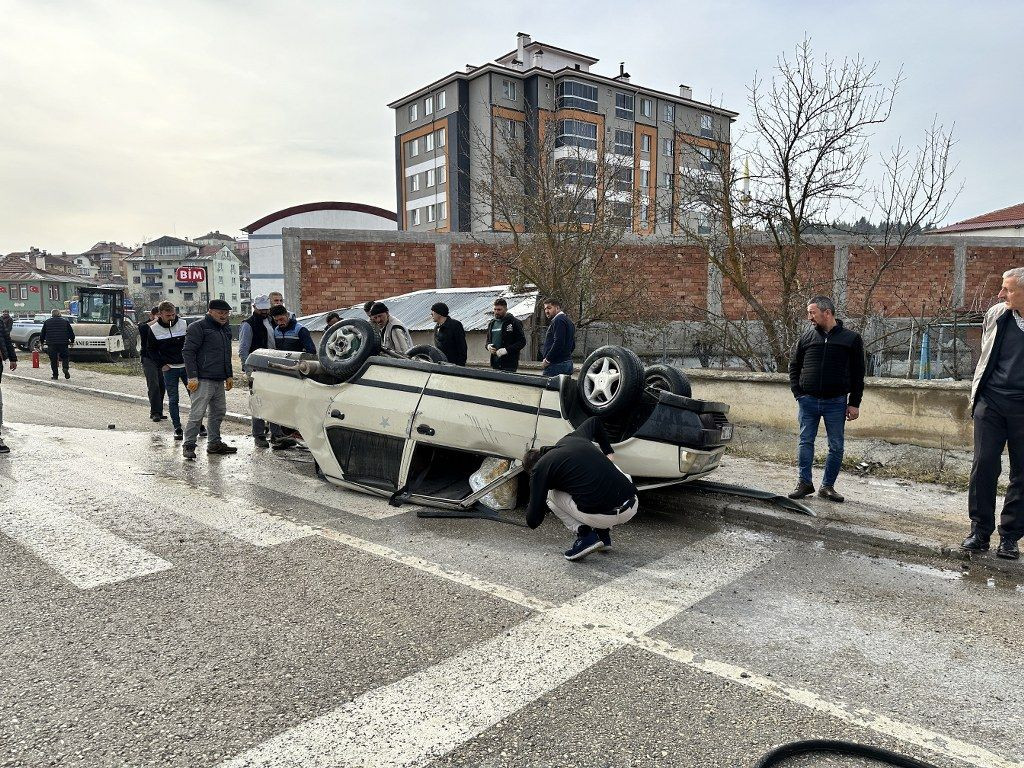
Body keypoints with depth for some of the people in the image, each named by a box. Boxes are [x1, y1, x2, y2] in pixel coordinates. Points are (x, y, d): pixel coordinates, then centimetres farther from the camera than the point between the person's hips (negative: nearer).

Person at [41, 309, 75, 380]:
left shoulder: (47, 322, 9)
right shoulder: (65, 321, 8)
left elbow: (42, 333, 13)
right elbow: (71, 333, 11)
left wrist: (42, 341, 27)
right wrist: (72, 341, 25)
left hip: (51, 344, 0)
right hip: (63, 344, 0)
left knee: (53, 360, 5)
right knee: (64, 357, 12)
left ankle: (55, 375, 4)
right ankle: (65, 368, -14)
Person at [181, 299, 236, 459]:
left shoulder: (226, 329, 19)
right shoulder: (198, 327, -7)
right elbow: (187, 352, -12)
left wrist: (230, 375, 22)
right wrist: (192, 376, -17)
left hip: (219, 380, 9)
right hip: (203, 380, -8)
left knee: (219, 412, 13)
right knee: (197, 413, -9)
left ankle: (215, 443, 22)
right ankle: (189, 445, -2)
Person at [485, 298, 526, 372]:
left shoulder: (514, 322, -4)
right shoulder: (492, 324, 16)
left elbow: (522, 342, -9)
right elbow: (488, 340, 28)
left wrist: (506, 350, -20)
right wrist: (488, 346, 3)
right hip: (495, 364, 6)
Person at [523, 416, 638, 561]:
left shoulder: (540, 468, 7)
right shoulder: (573, 439, 23)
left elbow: (533, 521, 8)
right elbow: (595, 421, 45)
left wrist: (531, 506, 30)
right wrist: (608, 452, 52)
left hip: (600, 516, -5)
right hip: (632, 508, 5)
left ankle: (585, 535, 6)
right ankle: (603, 532, 26)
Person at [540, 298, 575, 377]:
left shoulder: (558, 320, -11)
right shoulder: (568, 321, 22)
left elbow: (558, 343, -23)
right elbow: (573, 345, 25)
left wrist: (547, 359, -16)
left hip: (556, 364, -11)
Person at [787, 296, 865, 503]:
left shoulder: (851, 339, 1)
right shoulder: (807, 337, 6)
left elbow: (858, 374, 3)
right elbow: (793, 367, 14)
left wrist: (854, 403, -2)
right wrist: (798, 393, 2)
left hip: (836, 402, -1)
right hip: (808, 401, 1)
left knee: (836, 447, 4)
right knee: (805, 442, 3)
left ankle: (827, 486, 15)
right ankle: (805, 483, 12)